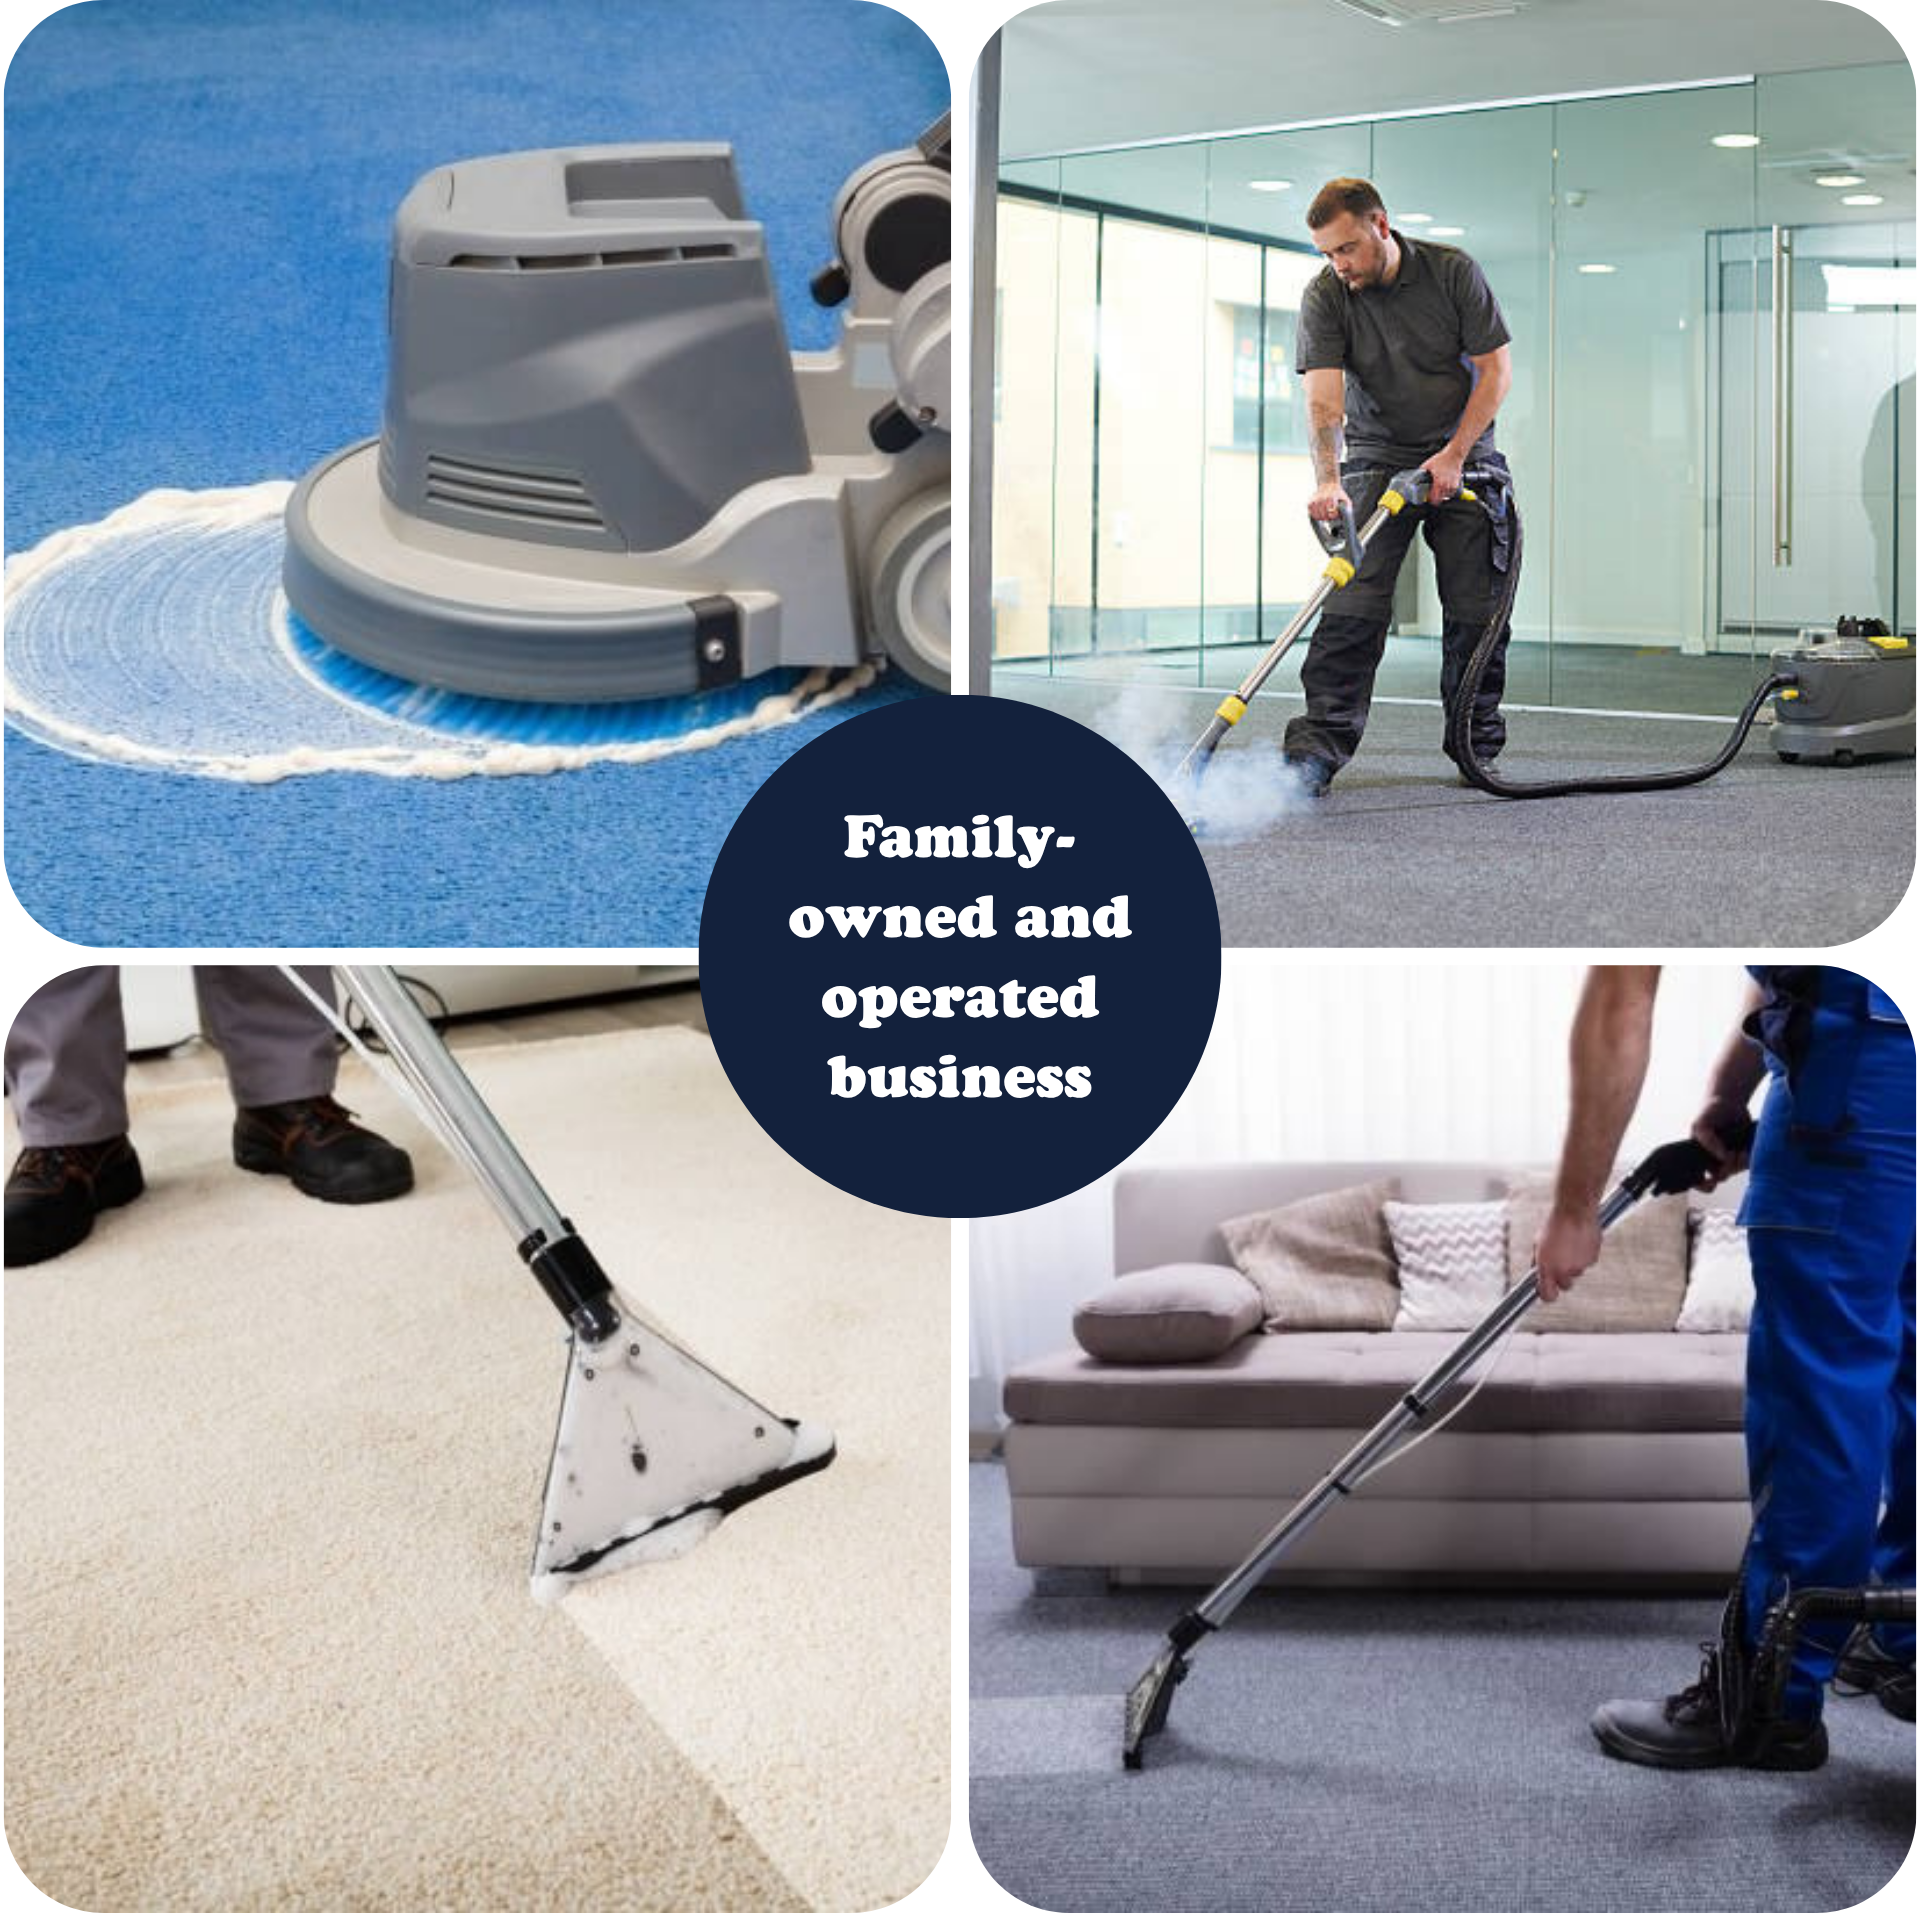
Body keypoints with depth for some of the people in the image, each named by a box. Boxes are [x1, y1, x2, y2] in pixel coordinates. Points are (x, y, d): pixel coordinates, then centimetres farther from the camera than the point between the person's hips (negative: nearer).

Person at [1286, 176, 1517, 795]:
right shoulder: (1324, 296, -10)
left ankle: (1478, 746, 13)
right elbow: (1323, 397, -20)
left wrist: (1455, 455, -16)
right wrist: (1328, 481, -36)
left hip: (1463, 457, 1)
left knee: (1477, 610, 0)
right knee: (1352, 601, -14)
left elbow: (1497, 368, -8)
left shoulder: (1453, 272, -10)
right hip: (1378, 459, -1)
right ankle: (1318, 748, -17)